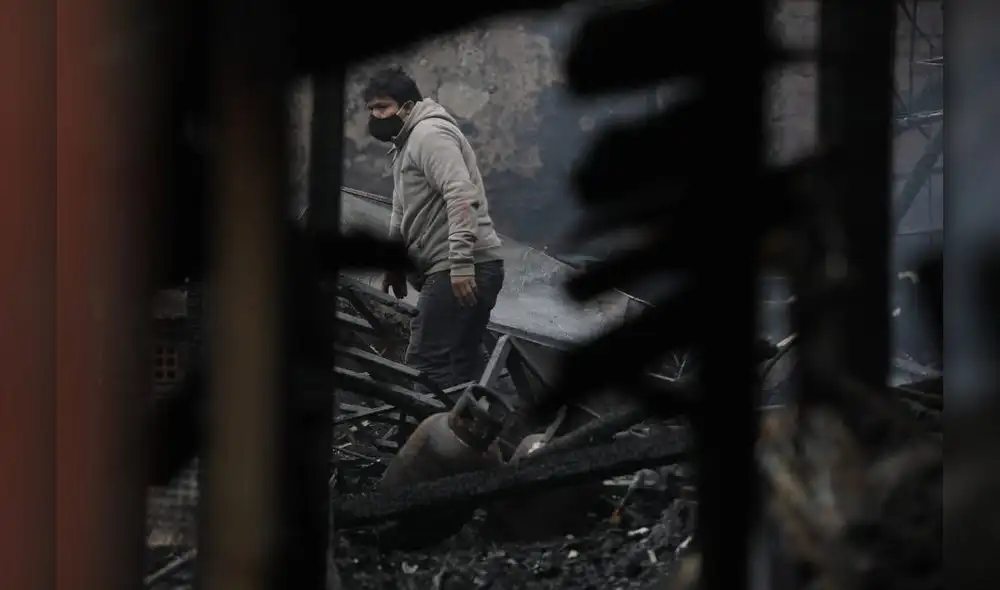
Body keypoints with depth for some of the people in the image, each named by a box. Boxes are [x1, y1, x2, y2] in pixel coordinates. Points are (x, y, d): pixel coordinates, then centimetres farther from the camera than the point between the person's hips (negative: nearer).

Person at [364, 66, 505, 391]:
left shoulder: (429, 133, -9)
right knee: (463, 364, 10)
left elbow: (461, 195, -22)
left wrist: (460, 262, -28)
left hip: (462, 271, -11)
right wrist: (393, 263, 35)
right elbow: (403, 213, 35)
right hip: (450, 269, 11)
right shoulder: (405, 144, 25)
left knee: (426, 364, -15)